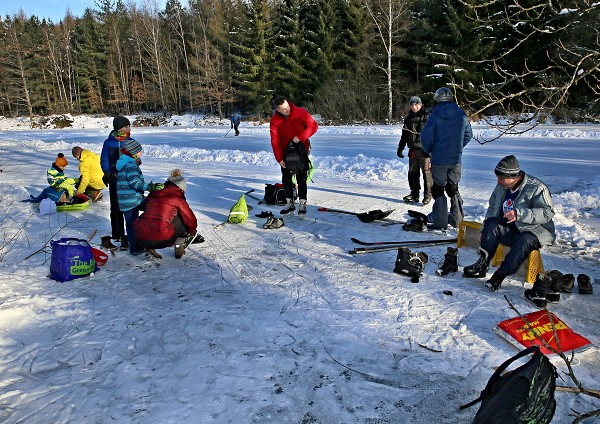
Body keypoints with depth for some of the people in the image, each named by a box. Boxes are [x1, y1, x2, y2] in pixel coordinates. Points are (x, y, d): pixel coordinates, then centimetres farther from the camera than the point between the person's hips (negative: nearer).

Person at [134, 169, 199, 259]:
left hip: (140, 240, 5)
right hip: (161, 240, -5)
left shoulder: (152, 194, 18)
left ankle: (150, 248, 18)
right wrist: (191, 231, 35)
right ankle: (178, 246, 22)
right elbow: (191, 221, 13)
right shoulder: (177, 198, 5)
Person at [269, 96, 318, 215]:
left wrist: (300, 137, -24)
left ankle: (302, 203, 6)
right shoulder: (275, 120, -8)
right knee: (286, 178, 6)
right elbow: (275, 140, -8)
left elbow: (313, 126, -13)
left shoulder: (300, 112, -14)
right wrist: (279, 158, -14)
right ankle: (290, 203, 18)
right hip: (285, 152, 3)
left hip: (301, 150, -3)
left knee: (301, 178, -2)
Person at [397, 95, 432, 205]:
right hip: (413, 149, 6)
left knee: (426, 172, -3)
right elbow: (404, 135, 21)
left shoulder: (427, 117, -2)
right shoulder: (409, 118, 14)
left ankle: (428, 194, 6)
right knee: (412, 172, 8)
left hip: (424, 150, -5)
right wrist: (400, 148, 18)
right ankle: (414, 194, 17)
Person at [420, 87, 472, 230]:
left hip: (439, 160, -5)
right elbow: (469, 134, 12)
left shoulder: (435, 115, -12)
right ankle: (458, 221, 23)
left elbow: (425, 136, -17)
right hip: (456, 159, 5)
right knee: (453, 188, 19)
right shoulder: (462, 115, 4)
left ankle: (440, 223, 4)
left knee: (438, 189, 5)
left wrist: (429, 150, 0)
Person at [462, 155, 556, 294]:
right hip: (511, 230, 5)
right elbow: (492, 209, 16)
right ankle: (482, 263, -24)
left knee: (524, 242, -37)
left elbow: (547, 213, -23)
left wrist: (519, 214, -34)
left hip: (536, 231, -5)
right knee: (491, 224, -23)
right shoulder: (501, 188, 7)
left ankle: (500, 275, -31)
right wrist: (484, 231, 4)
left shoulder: (537, 188, -14)